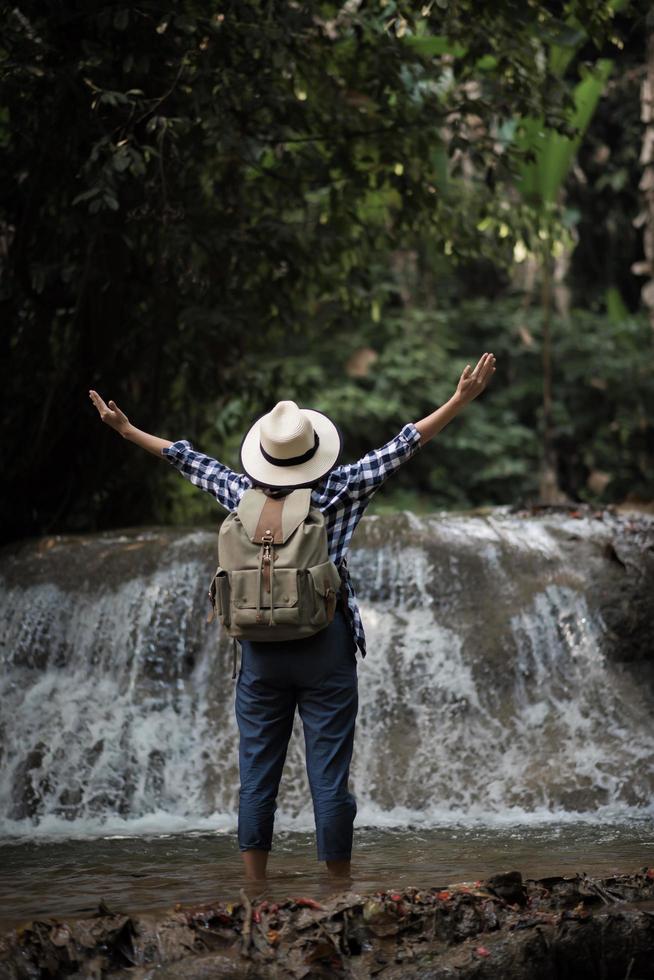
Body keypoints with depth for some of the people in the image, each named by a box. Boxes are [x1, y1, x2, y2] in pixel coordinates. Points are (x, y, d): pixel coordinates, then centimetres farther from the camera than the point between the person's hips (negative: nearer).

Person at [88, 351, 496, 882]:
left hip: (261, 651, 2)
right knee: (329, 773, 2)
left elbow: (189, 459, 14)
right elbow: (403, 446, -4)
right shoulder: (339, 491, -6)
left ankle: (254, 887, 11)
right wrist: (461, 399, -1)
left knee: (257, 772, 8)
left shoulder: (242, 495, 1)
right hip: (326, 646, -2)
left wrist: (126, 429, 27)